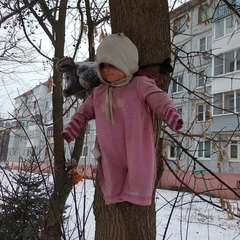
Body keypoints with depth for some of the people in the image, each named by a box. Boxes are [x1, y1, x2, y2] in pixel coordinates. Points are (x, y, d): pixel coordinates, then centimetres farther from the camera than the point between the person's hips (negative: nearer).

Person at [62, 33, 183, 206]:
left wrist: (173, 117, -32)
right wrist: (70, 131, 10)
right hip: (112, 154, 4)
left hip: (137, 151, -4)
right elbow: (84, 112, 20)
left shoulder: (139, 85, -4)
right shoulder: (98, 93, 11)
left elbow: (160, 99, -15)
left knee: (138, 183, 7)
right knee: (113, 183, 14)